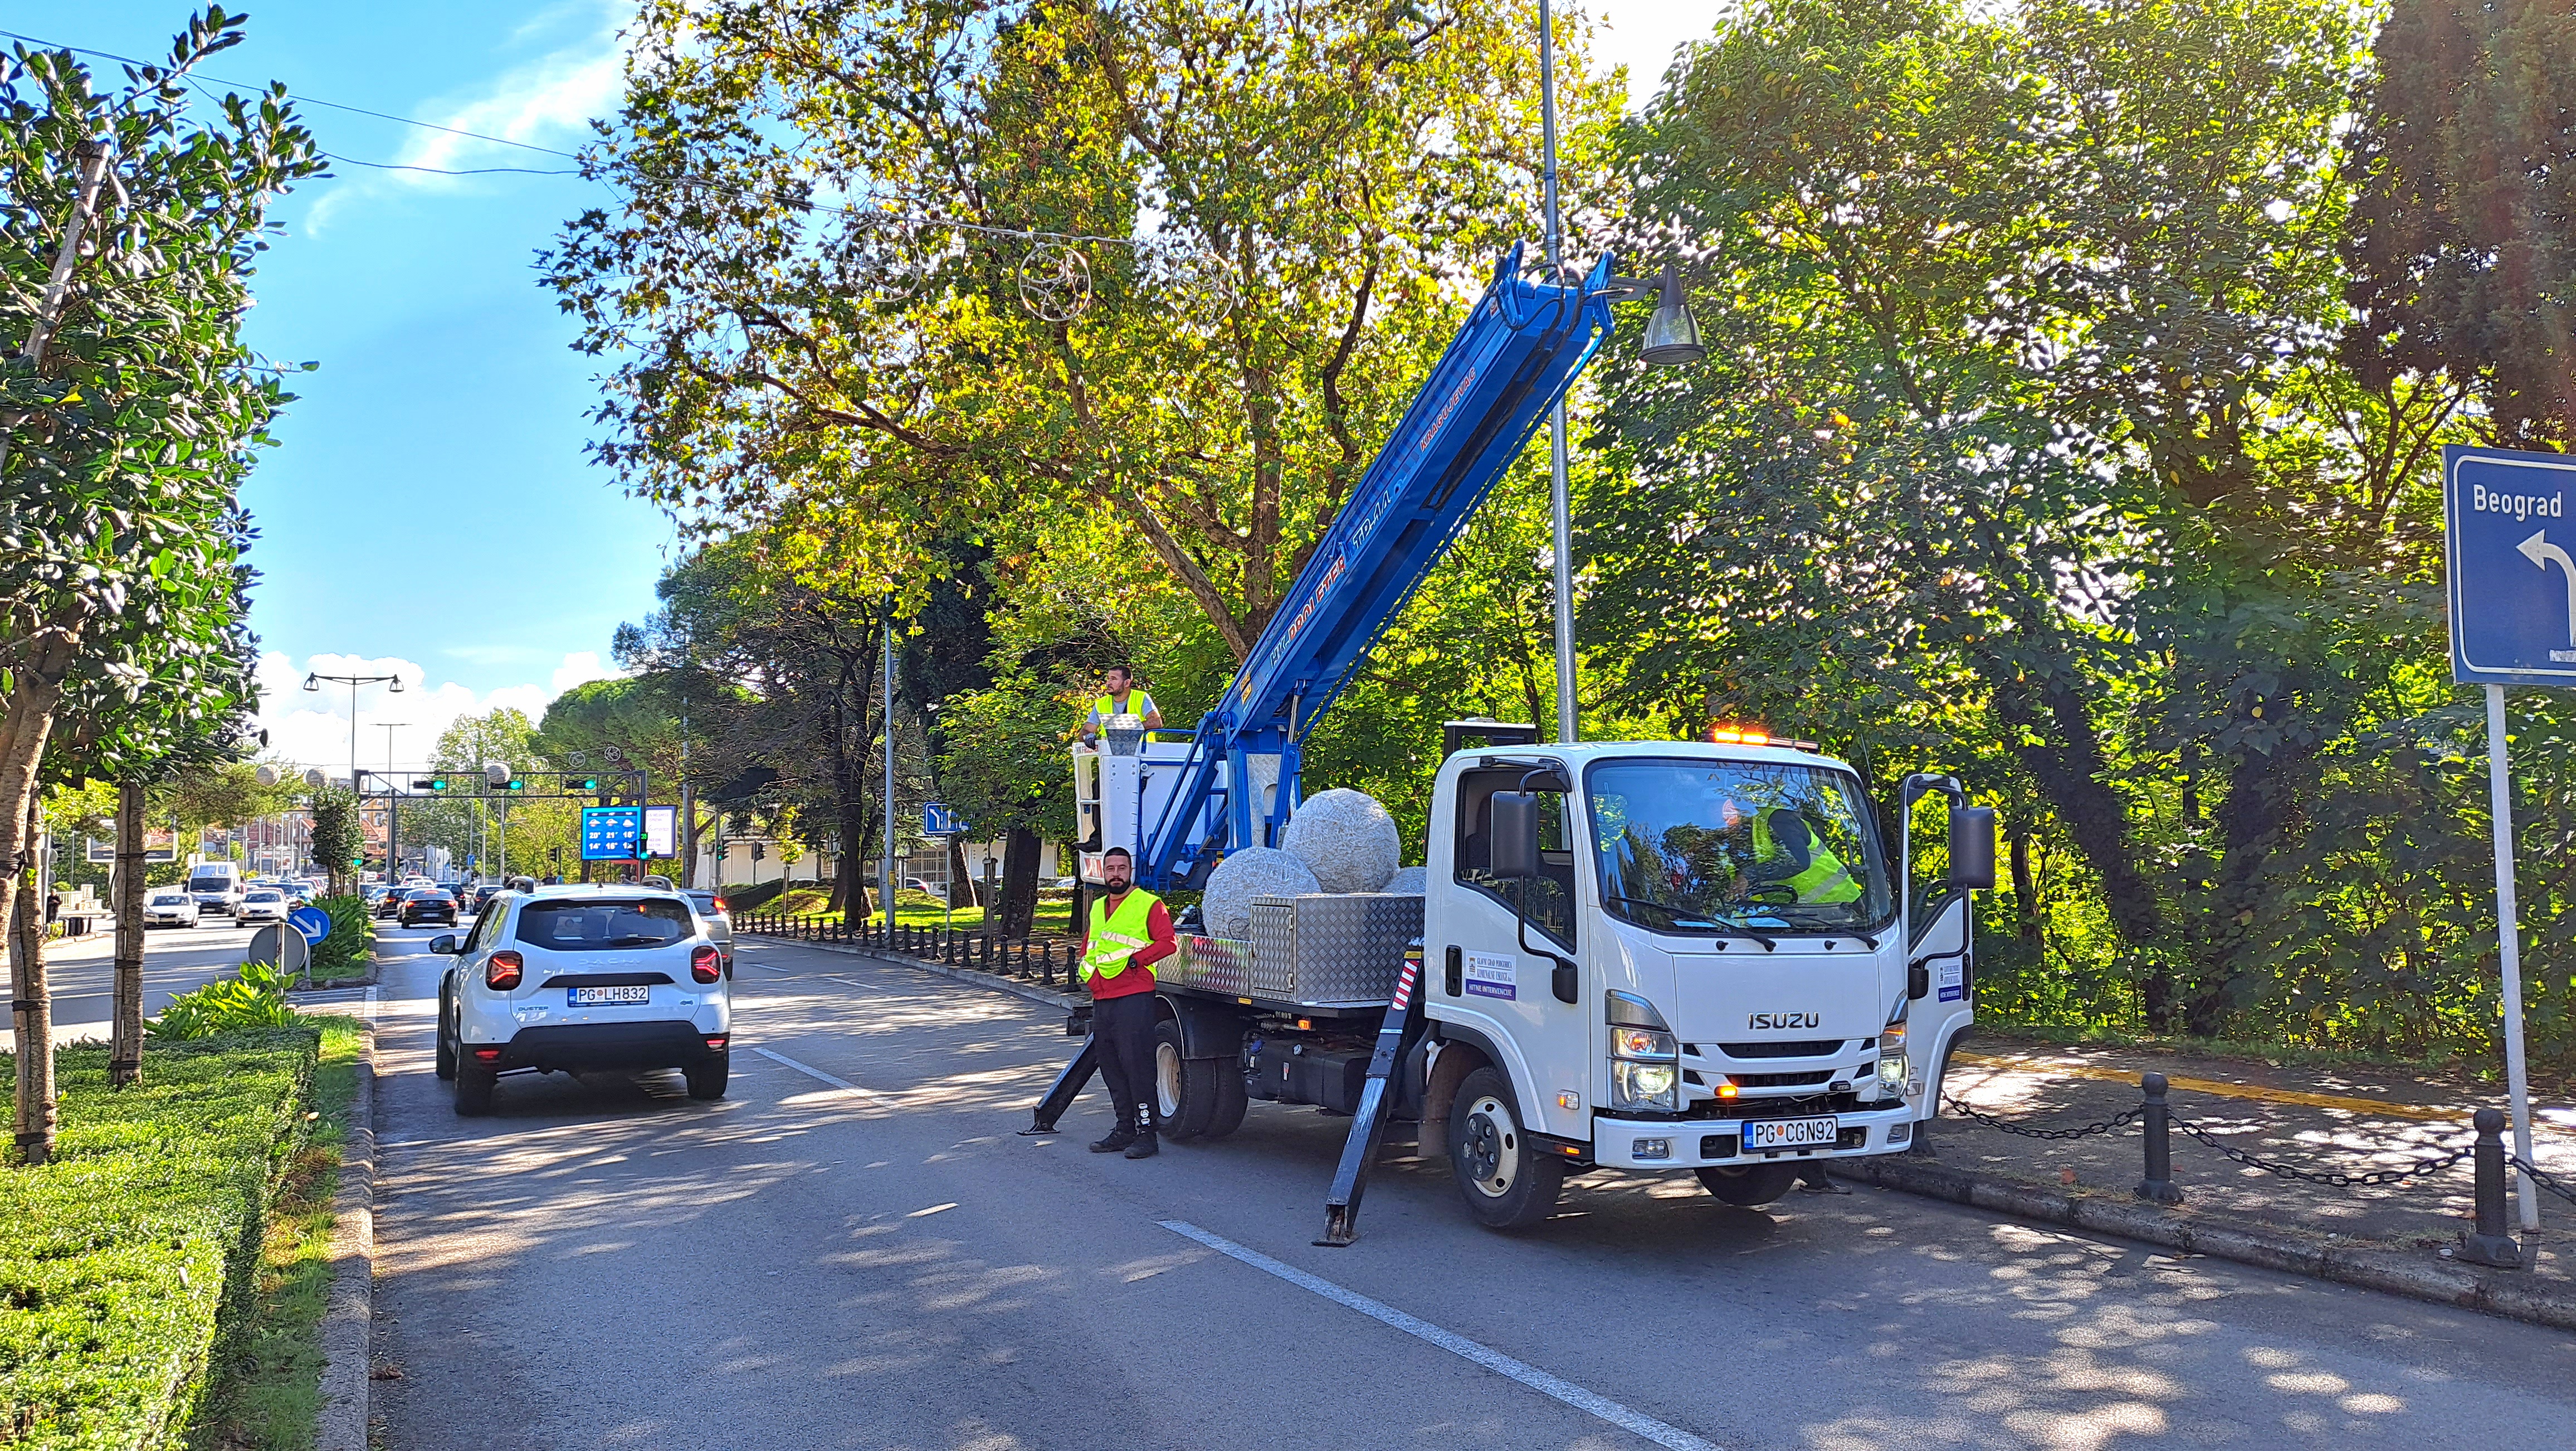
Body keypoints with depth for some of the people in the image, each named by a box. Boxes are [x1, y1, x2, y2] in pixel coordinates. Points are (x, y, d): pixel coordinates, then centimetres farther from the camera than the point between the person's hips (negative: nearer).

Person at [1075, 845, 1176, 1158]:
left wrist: (1134, 959, -17)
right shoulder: (1097, 908, 20)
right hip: (1101, 1000, 8)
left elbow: (1168, 942, -12)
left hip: (1135, 997, -8)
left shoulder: (1149, 904, -2)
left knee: (1137, 1064, -10)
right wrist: (1089, 972, 13)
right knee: (1111, 1067, 10)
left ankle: (1146, 1131, -6)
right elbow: (1088, 947, 31)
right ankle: (1125, 1129, 18)